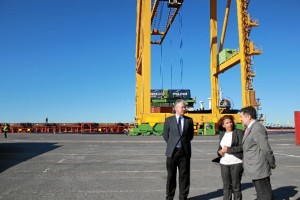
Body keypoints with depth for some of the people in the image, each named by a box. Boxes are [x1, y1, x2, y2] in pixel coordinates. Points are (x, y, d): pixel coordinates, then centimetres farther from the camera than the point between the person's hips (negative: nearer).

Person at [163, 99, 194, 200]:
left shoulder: (189, 120, 4)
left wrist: (184, 143, 8)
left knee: (184, 175, 7)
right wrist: (172, 144, 8)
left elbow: (191, 135, 14)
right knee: (171, 175, 9)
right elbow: (165, 135, 7)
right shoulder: (169, 120, 0)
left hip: (185, 151, 1)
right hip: (172, 151, -1)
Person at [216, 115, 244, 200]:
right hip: (224, 163, 5)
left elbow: (242, 147, -14)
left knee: (236, 186, 2)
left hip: (236, 163, -5)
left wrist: (228, 149, -14)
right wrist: (219, 152, -3)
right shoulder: (222, 134, 12)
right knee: (226, 185, 8)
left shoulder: (238, 132, -5)